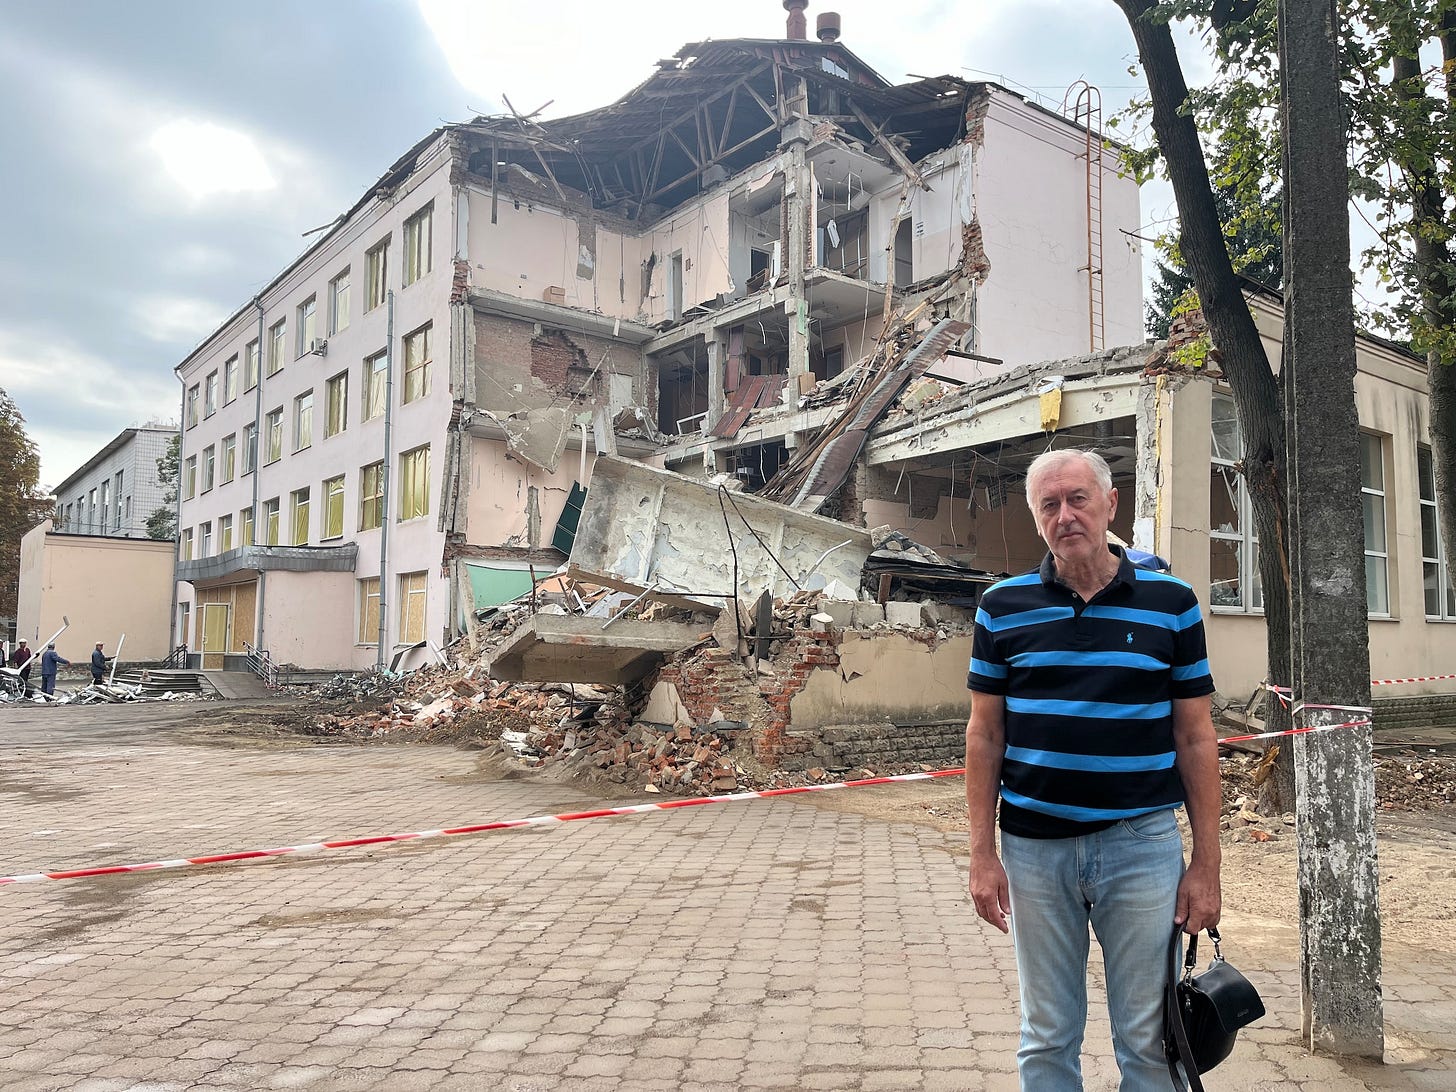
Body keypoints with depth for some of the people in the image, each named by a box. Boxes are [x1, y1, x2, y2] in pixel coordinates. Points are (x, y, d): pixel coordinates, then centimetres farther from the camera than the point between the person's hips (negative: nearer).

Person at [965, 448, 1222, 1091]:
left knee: (1149, 1038, 10)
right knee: (1047, 1039, 14)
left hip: (1141, 844, 0)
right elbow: (984, 735, 3)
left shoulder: (1170, 603, 0)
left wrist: (1206, 864, 0)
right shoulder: (1002, 607, 1)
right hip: (1033, 845, 1)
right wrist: (982, 855, -1)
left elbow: (1195, 738, 2)